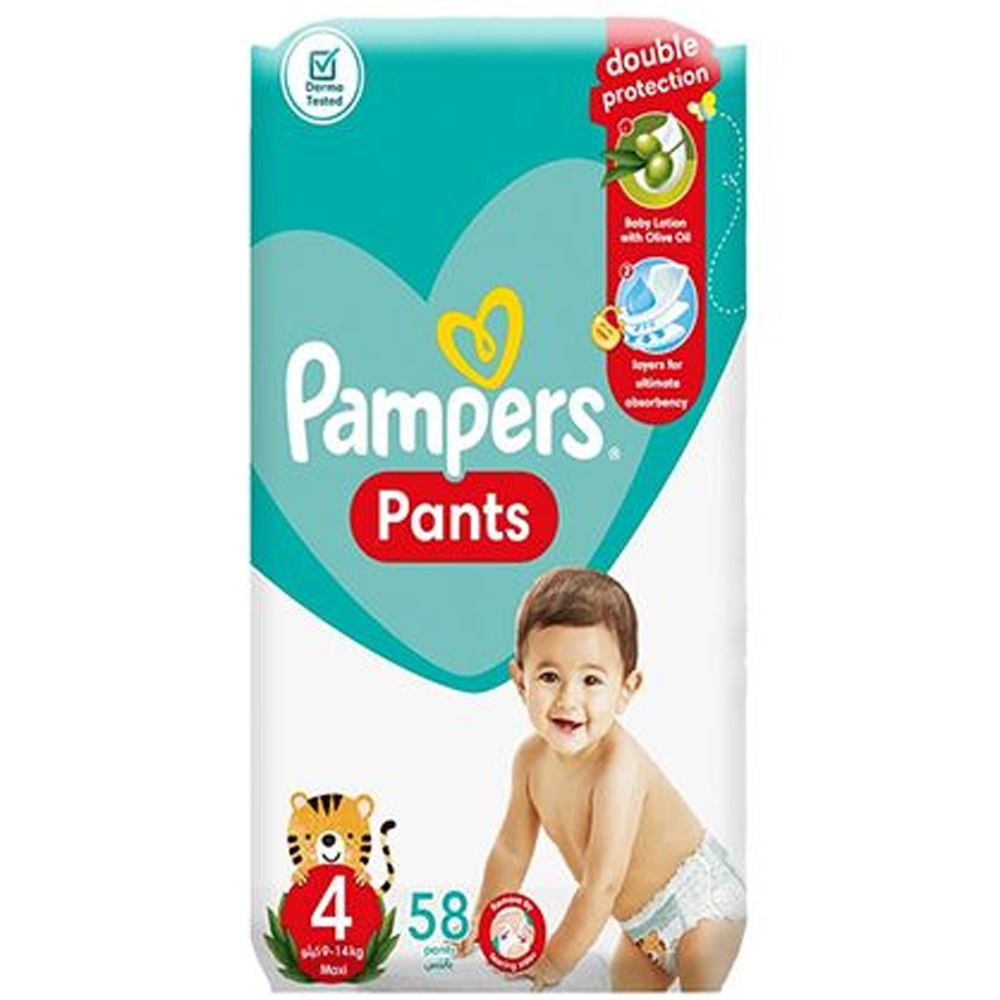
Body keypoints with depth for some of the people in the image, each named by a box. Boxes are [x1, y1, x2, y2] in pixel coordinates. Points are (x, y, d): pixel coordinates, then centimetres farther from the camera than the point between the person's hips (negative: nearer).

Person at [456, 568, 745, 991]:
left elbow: (602, 885, -34)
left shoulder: (618, 767, -36)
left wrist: (555, 962, -25)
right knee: (627, 984, 17)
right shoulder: (531, 758, -14)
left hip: (701, 898, -7)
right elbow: (511, 850, 2)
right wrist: (484, 924, 4)